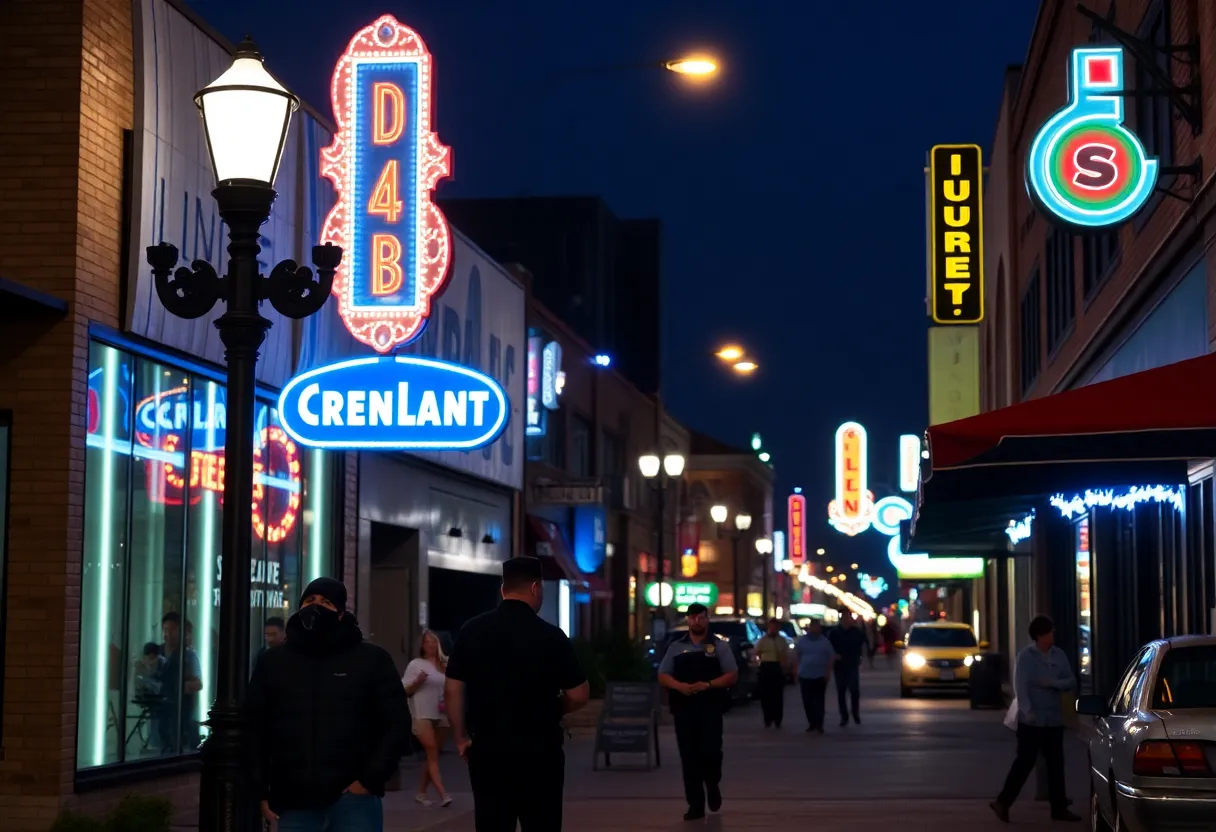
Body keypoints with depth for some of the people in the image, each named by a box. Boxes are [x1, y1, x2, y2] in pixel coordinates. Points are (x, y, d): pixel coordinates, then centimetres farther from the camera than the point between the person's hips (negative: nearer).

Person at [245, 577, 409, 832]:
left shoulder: (372, 660, 4)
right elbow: (254, 730, 14)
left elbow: (395, 725, 1)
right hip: (293, 802, 3)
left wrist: (370, 780, -8)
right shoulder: (273, 663, 12)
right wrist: (261, 790, 6)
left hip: (353, 798, -3)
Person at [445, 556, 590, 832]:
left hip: (486, 749, 3)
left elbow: (452, 690, 3)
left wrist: (461, 738, 11)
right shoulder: (551, 635, -9)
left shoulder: (472, 631, 1)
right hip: (538, 750, -3)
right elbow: (579, 695, -5)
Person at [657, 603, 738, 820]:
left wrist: (707, 685, -15)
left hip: (710, 708, -2)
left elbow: (732, 675, 0)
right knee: (689, 756, 1)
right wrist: (680, 686, -12)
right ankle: (695, 805, 7)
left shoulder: (719, 646, 5)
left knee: (710, 750, -12)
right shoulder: (676, 647, 11)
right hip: (683, 708, 2)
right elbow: (663, 676, 9)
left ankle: (713, 785, 21)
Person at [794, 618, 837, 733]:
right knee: (807, 701, 3)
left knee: (819, 701, -6)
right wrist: (799, 668, 2)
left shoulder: (824, 641, 2)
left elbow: (831, 657, 4)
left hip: (820, 675, -2)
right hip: (805, 675, 2)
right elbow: (796, 656, 10)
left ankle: (818, 725, -6)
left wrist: (828, 671, -4)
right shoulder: (801, 641, 5)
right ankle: (812, 724, 13)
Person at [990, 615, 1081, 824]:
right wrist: (1027, 711, -25)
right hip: (1032, 720, -5)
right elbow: (1020, 686, -14)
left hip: (1054, 719, 5)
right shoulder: (1026, 656, -6)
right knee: (1025, 762, -6)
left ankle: (1059, 808, 12)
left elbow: (1072, 682, 7)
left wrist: (1052, 683, -11)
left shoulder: (1059, 655, 9)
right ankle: (1003, 802, 2)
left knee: (1056, 764, 7)